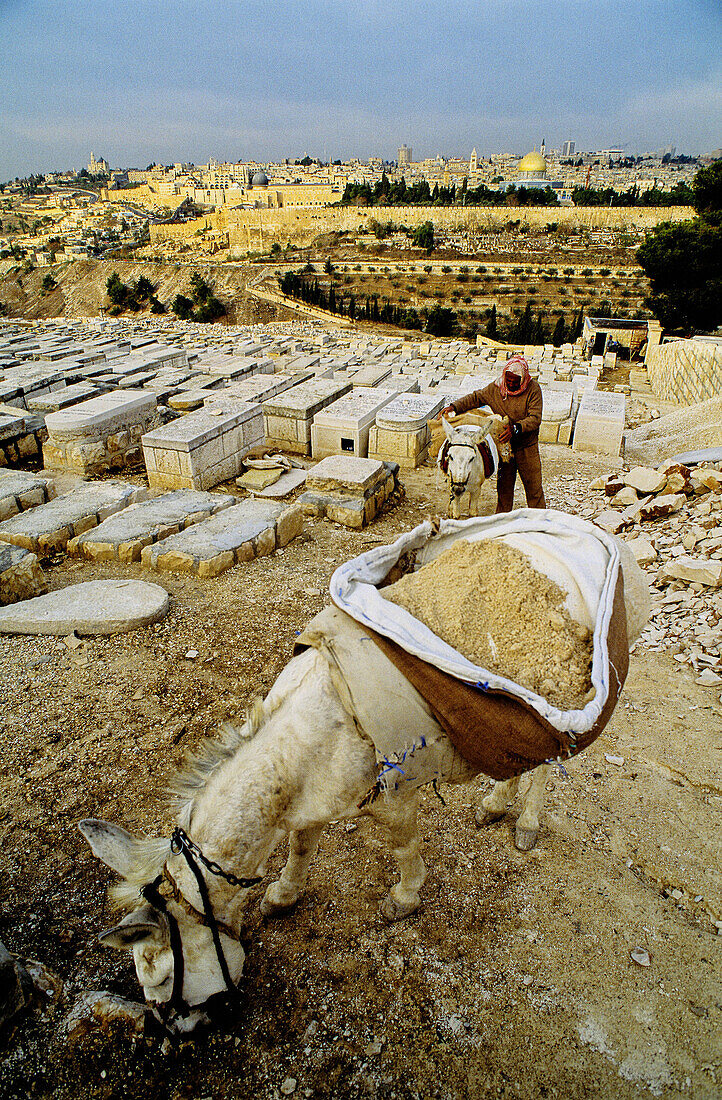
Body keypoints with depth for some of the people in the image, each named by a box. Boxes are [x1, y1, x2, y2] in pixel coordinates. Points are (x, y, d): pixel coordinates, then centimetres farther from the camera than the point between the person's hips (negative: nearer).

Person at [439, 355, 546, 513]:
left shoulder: (533, 389, -12)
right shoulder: (495, 388, -2)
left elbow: (535, 418, -18)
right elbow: (475, 398, 6)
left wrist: (516, 428, -33)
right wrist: (454, 407, -8)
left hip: (527, 447, -2)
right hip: (505, 446, 3)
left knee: (534, 487, 2)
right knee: (504, 486, 10)